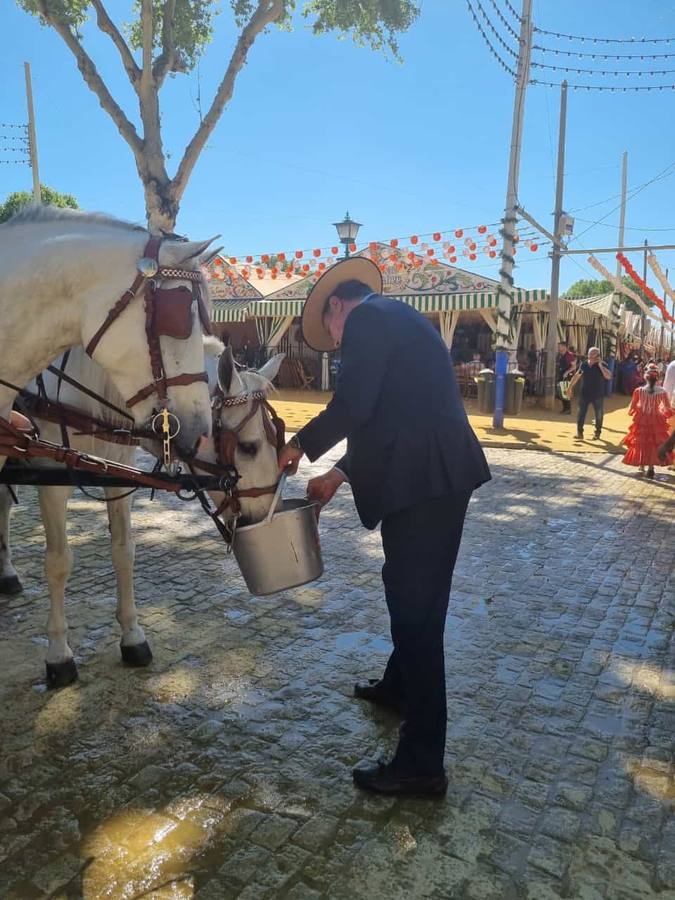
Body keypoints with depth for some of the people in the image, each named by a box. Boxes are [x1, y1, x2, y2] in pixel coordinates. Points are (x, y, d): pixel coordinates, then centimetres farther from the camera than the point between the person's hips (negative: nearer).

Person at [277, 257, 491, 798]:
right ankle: (399, 686, 47)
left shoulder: (366, 320, -7)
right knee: (415, 596, 25)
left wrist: (300, 445, -3)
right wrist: (339, 475, 22)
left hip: (424, 480, -10)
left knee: (415, 606, -2)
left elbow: (352, 407, -20)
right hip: (441, 473, 10)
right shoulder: (398, 319, 22)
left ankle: (422, 764, 11)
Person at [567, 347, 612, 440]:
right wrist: (571, 386, 14)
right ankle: (579, 432, 2)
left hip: (598, 395, -1)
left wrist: (600, 365, -21)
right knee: (581, 413, -5)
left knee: (599, 415, 9)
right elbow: (577, 375, 15)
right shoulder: (584, 364, 2)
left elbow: (608, 376, -21)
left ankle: (597, 433, 25)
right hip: (585, 394, 1)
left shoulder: (602, 365, -6)